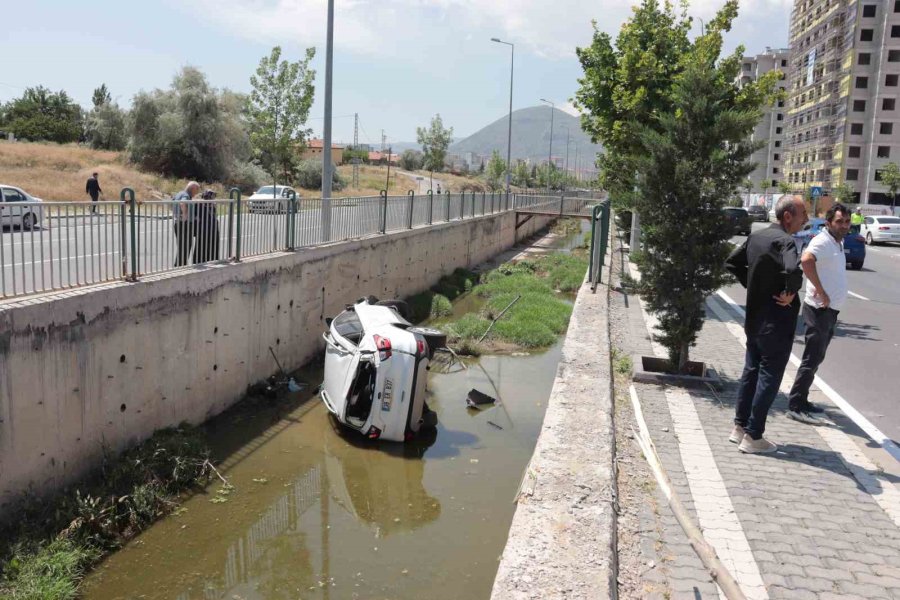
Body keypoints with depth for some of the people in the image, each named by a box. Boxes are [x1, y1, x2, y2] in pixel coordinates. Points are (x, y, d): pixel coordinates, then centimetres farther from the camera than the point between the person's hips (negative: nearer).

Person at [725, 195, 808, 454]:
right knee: (769, 378, 1)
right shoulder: (783, 241, -20)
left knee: (751, 372, 17)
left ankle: (740, 427, 26)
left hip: (755, 318, 8)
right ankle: (753, 437, 6)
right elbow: (794, 270, -39)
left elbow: (732, 262, 16)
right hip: (776, 322, -8)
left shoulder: (756, 236, 6)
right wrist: (790, 293, -21)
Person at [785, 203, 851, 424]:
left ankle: (802, 400, 24)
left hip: (830, 311, 10)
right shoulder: (823, 242, -16)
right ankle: (795, 406, -1)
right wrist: (821, 292, -31)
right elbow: (806, 260, -38)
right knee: (812, 359, -6)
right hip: (819, 310, -10)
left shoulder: (838, 242, 14)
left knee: (816, 358, 15)